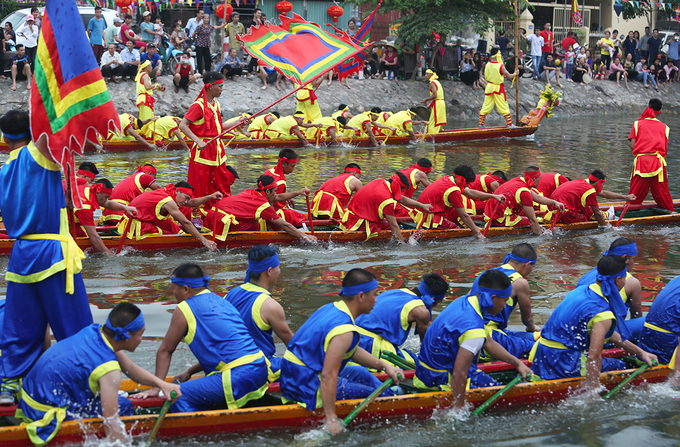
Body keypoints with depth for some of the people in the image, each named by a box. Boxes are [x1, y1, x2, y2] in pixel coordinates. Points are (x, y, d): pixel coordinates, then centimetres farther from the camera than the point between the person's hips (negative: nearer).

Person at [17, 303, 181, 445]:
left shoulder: (94, 331, -1)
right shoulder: (109, 369, -25)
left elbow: (131, 369, 11)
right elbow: (112, 424, -25)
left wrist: (161, 384, 0)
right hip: (48, 414, -9)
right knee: (124, 406, -7)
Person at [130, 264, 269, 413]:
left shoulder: (184, 310, -1)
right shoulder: (220, 301, 23)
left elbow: (165, 350, 7)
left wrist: (156, 388, 14)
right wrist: (189, 372, 35)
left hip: (239, 376, -9)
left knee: (179, 397, -9)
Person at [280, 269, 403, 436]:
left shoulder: (330, 309, 5)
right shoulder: (344, 331, -25)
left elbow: (353, 351, 18)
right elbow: (329, 376, -30)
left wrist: (384, 366, 13)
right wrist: (331, 419, -29)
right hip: (309, 389, -10)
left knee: (360, 374, 28)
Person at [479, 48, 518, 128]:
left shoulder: (487, 65, -3)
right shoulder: (501, 66, -16)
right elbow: (509, 76, -7)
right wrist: (515, 74, 12)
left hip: (489, 86, 4)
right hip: (499, 88, -4)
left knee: (486, 106, 10)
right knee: (504, 107, 5)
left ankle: (481, 124, 11)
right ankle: (509, 124, 10)